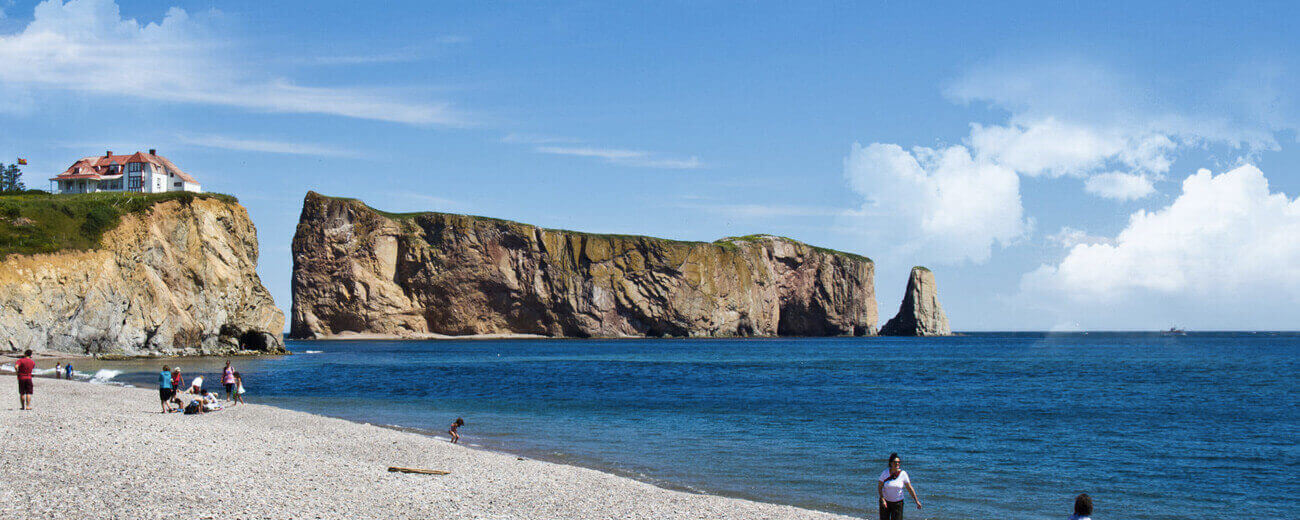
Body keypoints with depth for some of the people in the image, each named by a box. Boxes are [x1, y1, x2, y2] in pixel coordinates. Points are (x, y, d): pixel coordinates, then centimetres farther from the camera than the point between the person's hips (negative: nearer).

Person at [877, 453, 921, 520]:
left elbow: (910, 488, -3)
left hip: (898, 502, 0)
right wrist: (882, 499, -20)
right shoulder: (885, 473, -11)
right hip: (885, 501, 0)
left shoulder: (903, 474, -9)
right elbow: (879, 487, -8)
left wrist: (916, 501, -3)